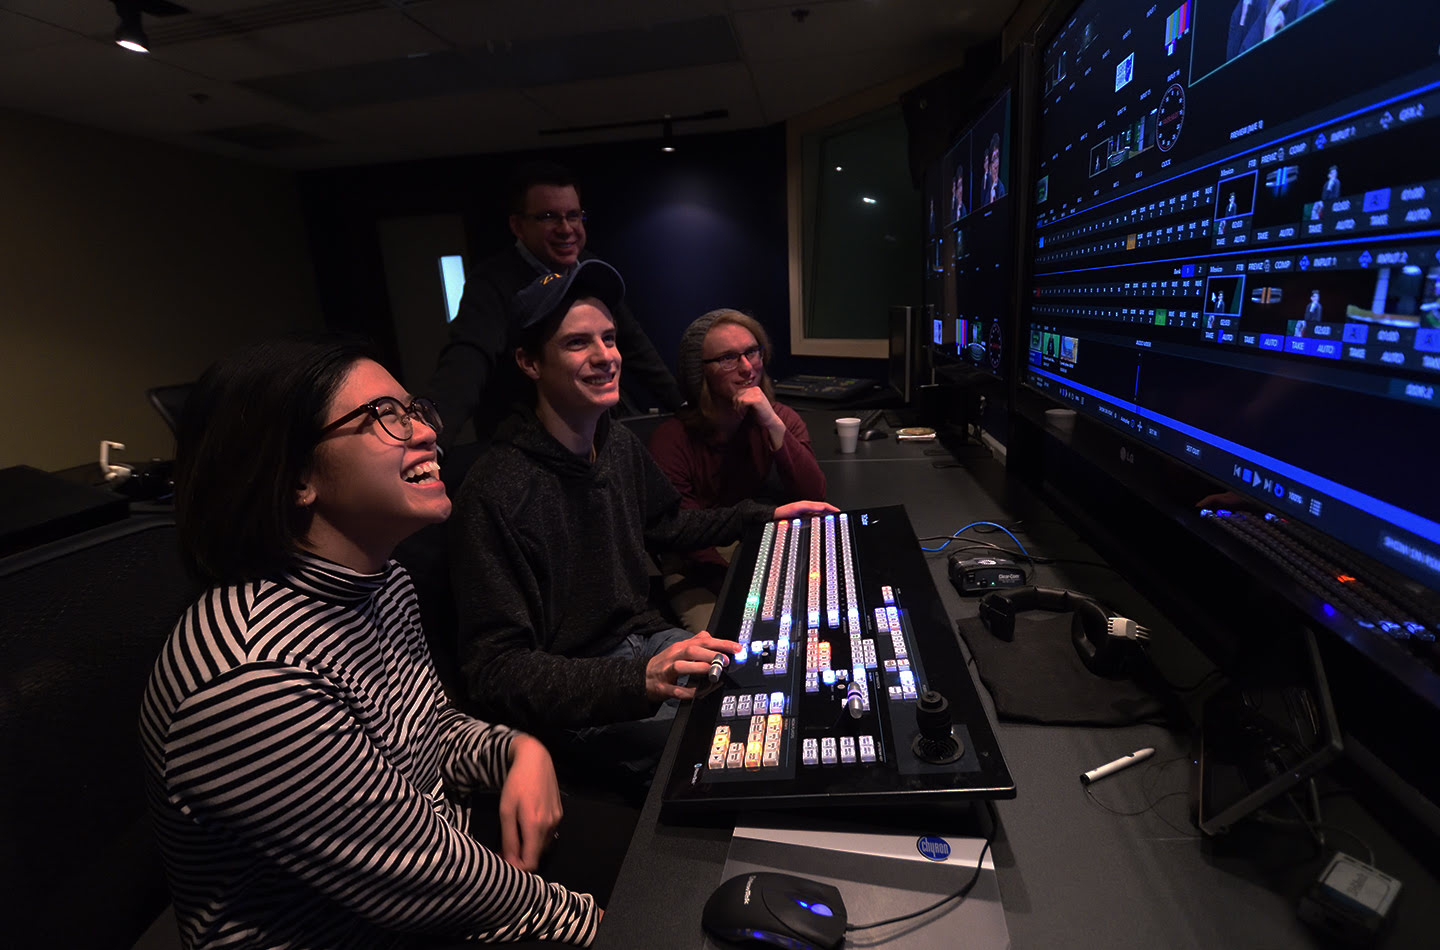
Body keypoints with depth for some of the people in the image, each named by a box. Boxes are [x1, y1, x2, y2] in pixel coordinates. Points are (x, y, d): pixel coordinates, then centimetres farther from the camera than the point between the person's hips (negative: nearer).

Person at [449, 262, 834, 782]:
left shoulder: (620, 444, 0)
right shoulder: (494, 494, -24)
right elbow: (495, 670, -23)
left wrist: (766, 516, 13)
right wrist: (640, 680, -35)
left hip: (647, 640, 8)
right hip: (573, 705, -7)